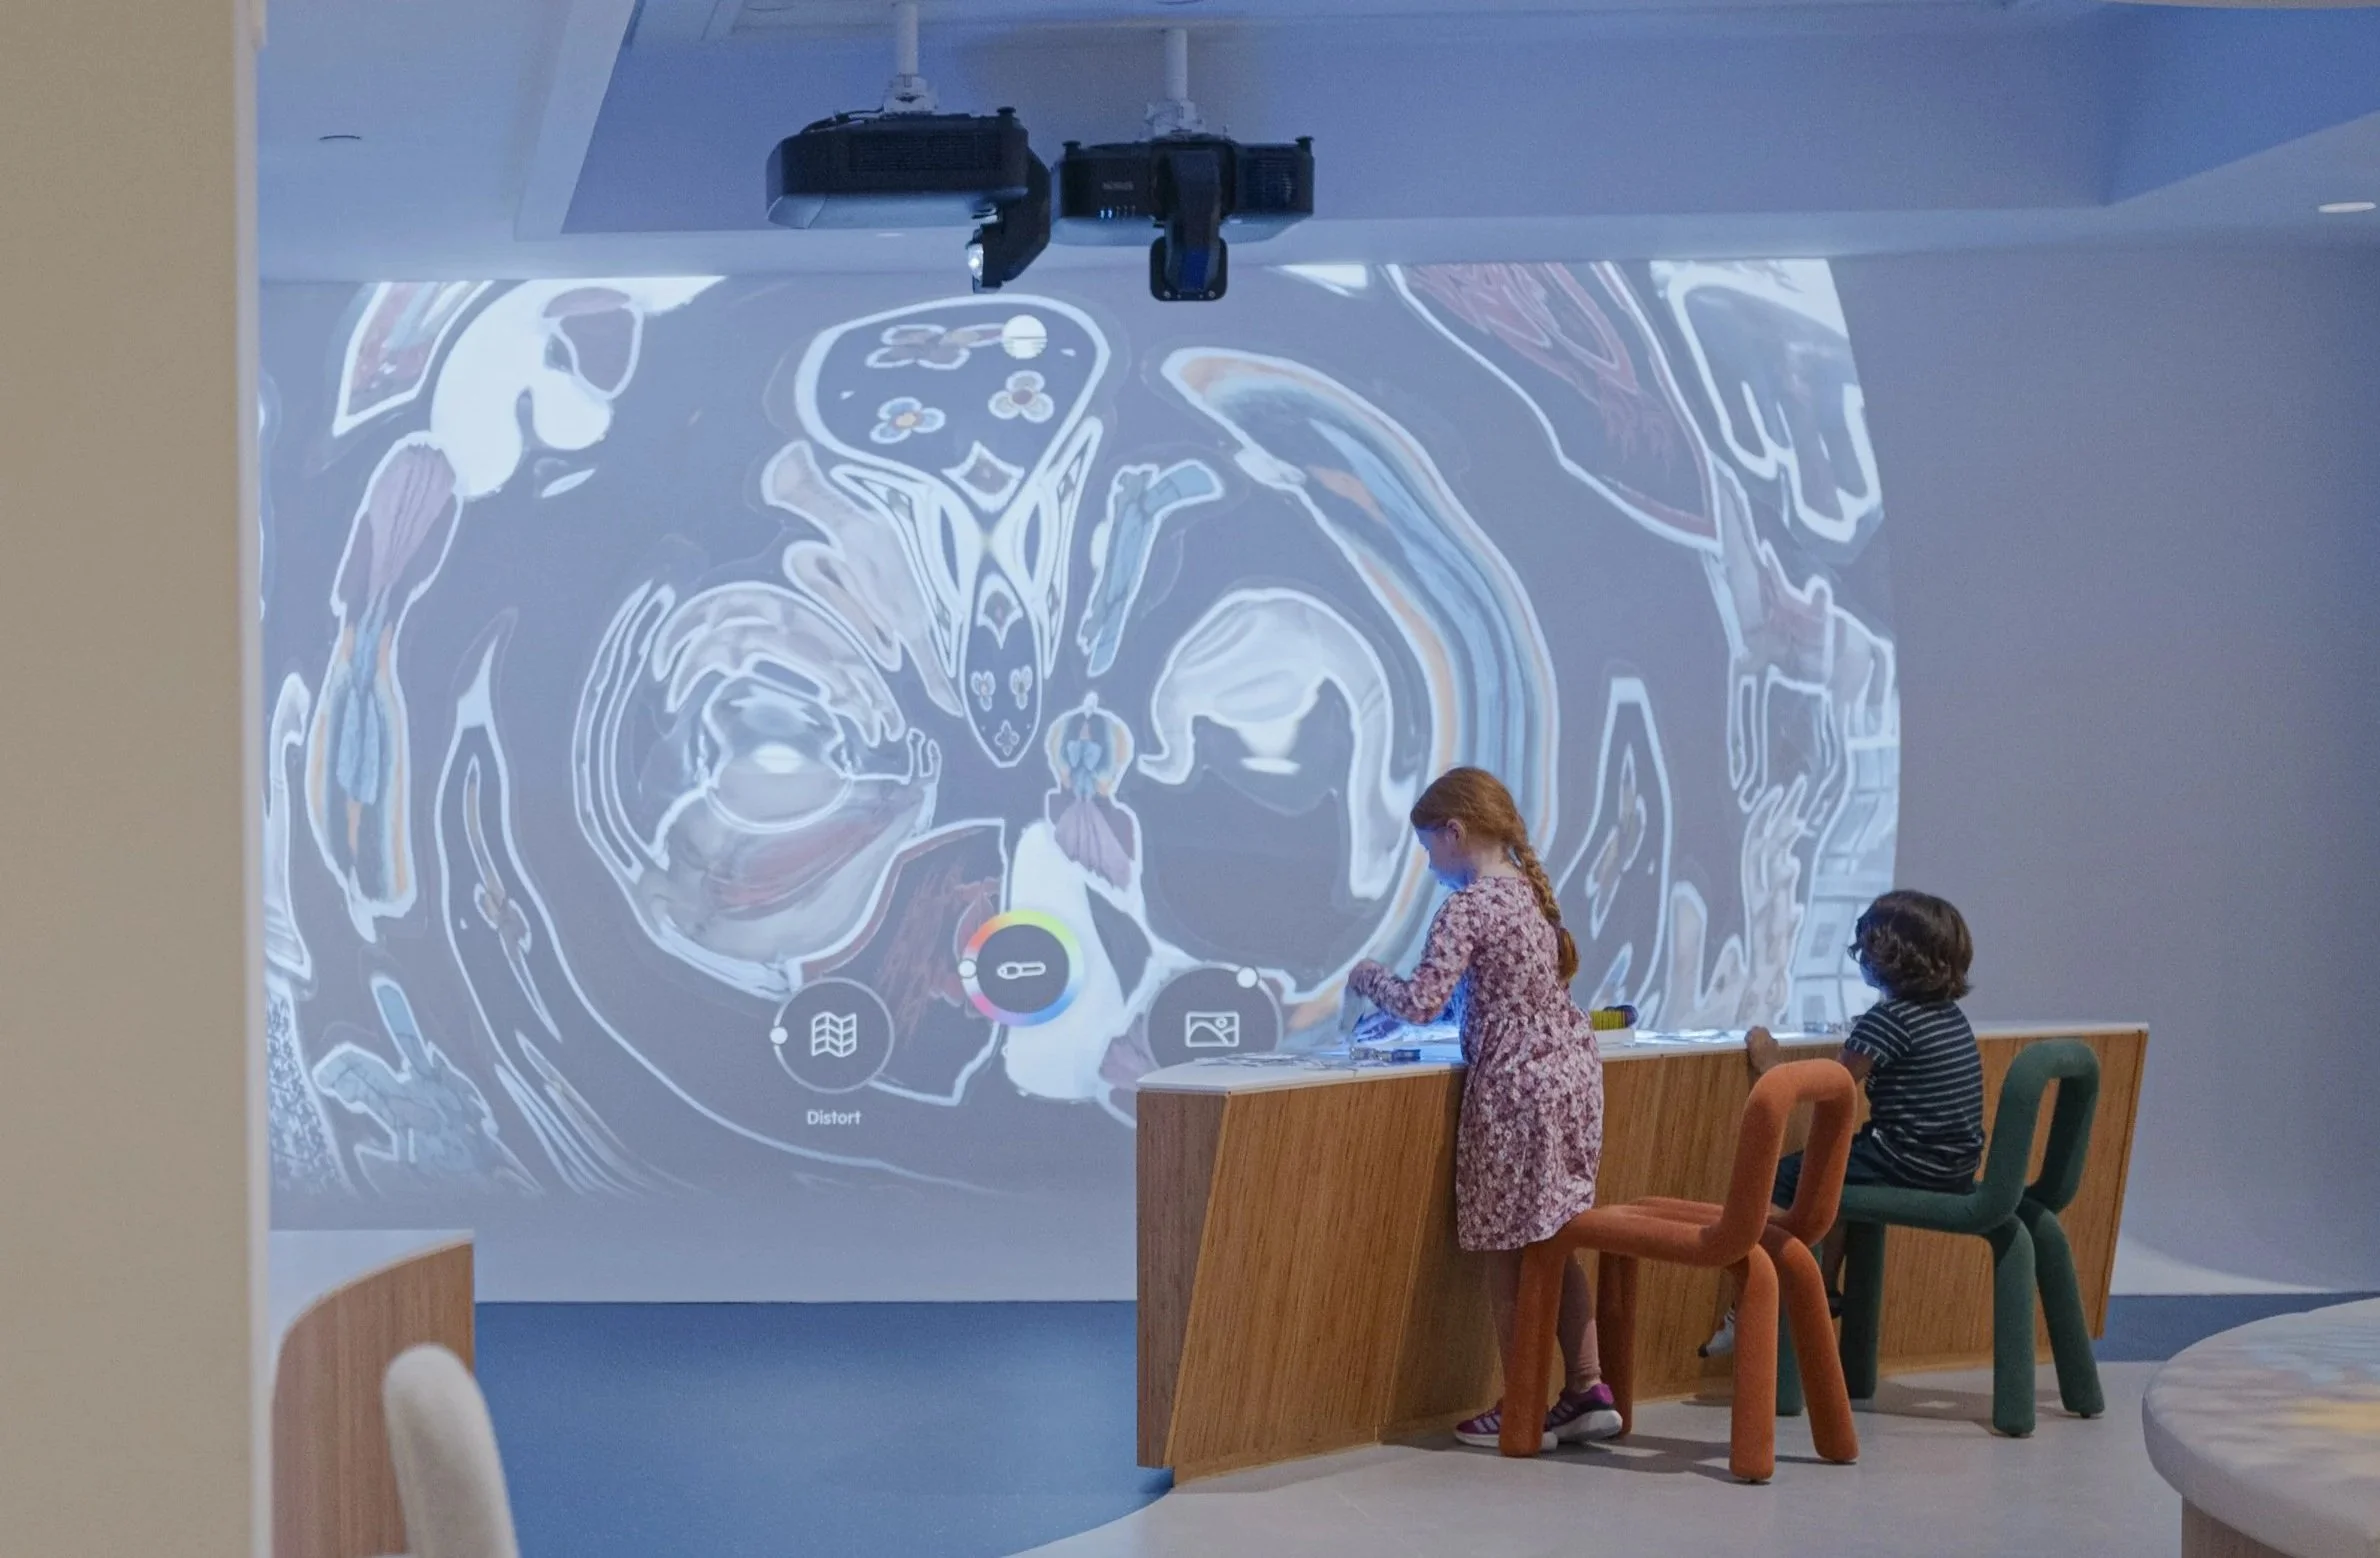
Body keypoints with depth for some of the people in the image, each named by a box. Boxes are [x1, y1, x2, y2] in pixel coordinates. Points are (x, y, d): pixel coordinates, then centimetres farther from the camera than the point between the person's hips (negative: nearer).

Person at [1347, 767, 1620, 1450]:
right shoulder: (1532, 893, 12)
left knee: (1506, 1252, 2)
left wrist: (1368, 978, -1)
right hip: (1572, 1077, 8)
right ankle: (1587, 1389, 13)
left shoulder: (1465, 909, -14)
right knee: (1553, 1242, 14)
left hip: (1513, 1090, -8)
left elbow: (1421, 1001, -20)